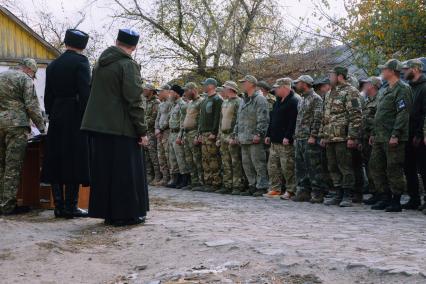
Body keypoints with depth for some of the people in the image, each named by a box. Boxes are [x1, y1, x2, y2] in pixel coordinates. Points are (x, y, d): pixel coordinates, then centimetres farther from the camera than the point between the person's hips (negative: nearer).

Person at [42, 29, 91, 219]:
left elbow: (48, 95, 13)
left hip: (56, 117, 6)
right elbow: (85, 93, -14)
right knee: (74, 161, -2)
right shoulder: (81, 61, -6)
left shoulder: (53, 65, 12)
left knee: (56, 162, 8)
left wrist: (51, 115, 18)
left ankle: (59, 206, 11)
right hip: (75, 116, -6)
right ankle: (71, 207, -2)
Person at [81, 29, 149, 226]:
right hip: (121, 128, -7)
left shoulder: (100, 63, 13)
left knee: (104, 171, 11)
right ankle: (127, 214, 5)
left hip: (97, 126, 7)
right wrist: (142, 131, -11)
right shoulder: (128, 65, -11)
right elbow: (134, 101, -15)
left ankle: (107, 212, 17)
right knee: (126, 172, 1)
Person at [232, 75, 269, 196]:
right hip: (244, 139, 9)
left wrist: (258, 134, -23)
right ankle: (252, 186, 18)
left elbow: (263, 119, -16)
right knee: (247, 164, 11)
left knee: (258, 164, -7)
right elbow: (239, 120, 25)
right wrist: (235, 135, 20)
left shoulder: (259, 99, -8)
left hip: (255, 140, -9)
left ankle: (262, 187, -3)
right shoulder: (244, 101, 21)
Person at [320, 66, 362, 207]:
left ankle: (347, 196, 2)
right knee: (333, 168, 10)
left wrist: (352, 137, -20)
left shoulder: (350, 92, -7)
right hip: (330, 138, 9)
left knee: (345, 167, -4)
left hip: (343, 138, -9)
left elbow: (355, 116, -14)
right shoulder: (330, 94, 20)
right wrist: (323, 136, 19)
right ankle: (339, 195, 18)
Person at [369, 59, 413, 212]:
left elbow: (403, 114, -18)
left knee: (394, 170, -5)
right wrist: (374, 133, 21)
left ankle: (396, 202, 3)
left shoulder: (402, 89, -9)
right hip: (380, 138, 10)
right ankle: (385, 198, 19)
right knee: (376, 167, 11)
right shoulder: (386, 91, 20)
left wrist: (395, 135, -24)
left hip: (393, 138, -10)